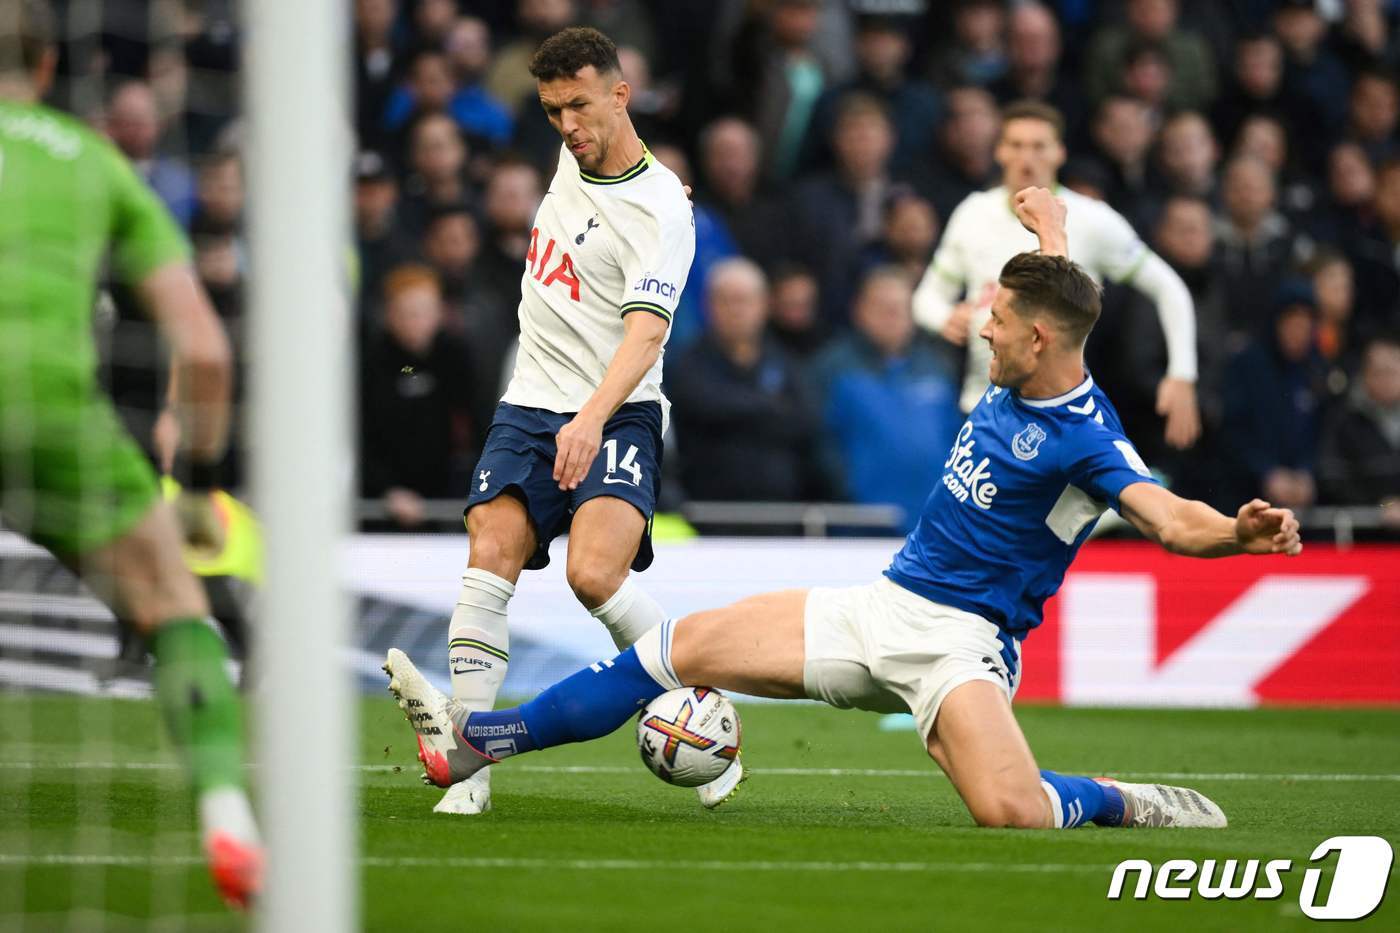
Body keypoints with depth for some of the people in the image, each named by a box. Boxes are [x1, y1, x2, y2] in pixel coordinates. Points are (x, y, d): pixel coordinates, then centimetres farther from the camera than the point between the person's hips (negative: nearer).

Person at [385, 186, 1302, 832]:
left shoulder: (1087, 439, -16)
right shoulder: (1013, 385, 6)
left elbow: (1170, 519, -30)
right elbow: (1052, 300, 27)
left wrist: (1240, 532, -50)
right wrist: (1050, 234, 43)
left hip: (961, 642, -8)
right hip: (882, 608, 8)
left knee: (1012, 812, -34)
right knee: (690, 645, 0)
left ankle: (1131, 805, 1)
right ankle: (472, 741, 5)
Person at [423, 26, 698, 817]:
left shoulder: (661, 210, -13)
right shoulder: (572, 158, 10)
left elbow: (646, 331, -24)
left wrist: (592, 418, -41)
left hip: (615, 419, -6)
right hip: (530, 408, 6)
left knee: (594, 573, -27)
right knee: (490, 558, -16)